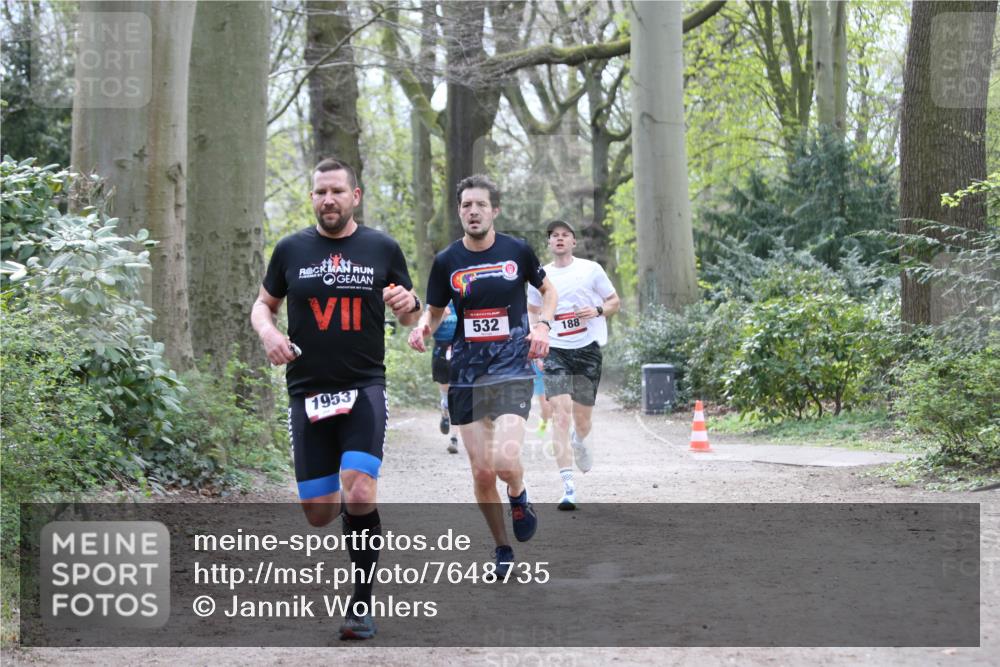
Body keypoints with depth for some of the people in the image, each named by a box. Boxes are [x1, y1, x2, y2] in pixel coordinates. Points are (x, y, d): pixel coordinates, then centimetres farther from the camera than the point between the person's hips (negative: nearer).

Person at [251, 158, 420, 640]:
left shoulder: (382, 249, 5)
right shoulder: (291, 250, 5)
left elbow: (409, 319, 13)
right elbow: (263, 303, 17)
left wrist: (409, 304, -11)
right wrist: (267, 332, -5)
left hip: (364, 388, -1)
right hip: (307, 393, 2)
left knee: (359, 496, -19)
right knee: (319, 513, 0)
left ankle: (362, 605, -6)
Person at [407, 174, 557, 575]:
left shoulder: (518, 251, -1)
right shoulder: (447, 262, 1)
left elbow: (548, 290, 16)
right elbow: (435, 312, 12)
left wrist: (543, 325, -2)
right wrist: (423, 328, -11)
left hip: (513, 371, -2)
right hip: (466, 376, 2)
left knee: (505, 461, -21)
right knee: (482, 471, 2)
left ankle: (519, 497, 15)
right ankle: (502, 547, 23)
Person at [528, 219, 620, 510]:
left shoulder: (591, 269, 4)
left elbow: (615, 302, 10)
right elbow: (532, 311, 21)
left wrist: (597, 310, -11)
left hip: (587, 348, 0)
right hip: (555, 352, 0)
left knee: (581, 420, 5)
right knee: (561, 414, -17)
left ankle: (578, 442, 46)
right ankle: (568, 487, -19)